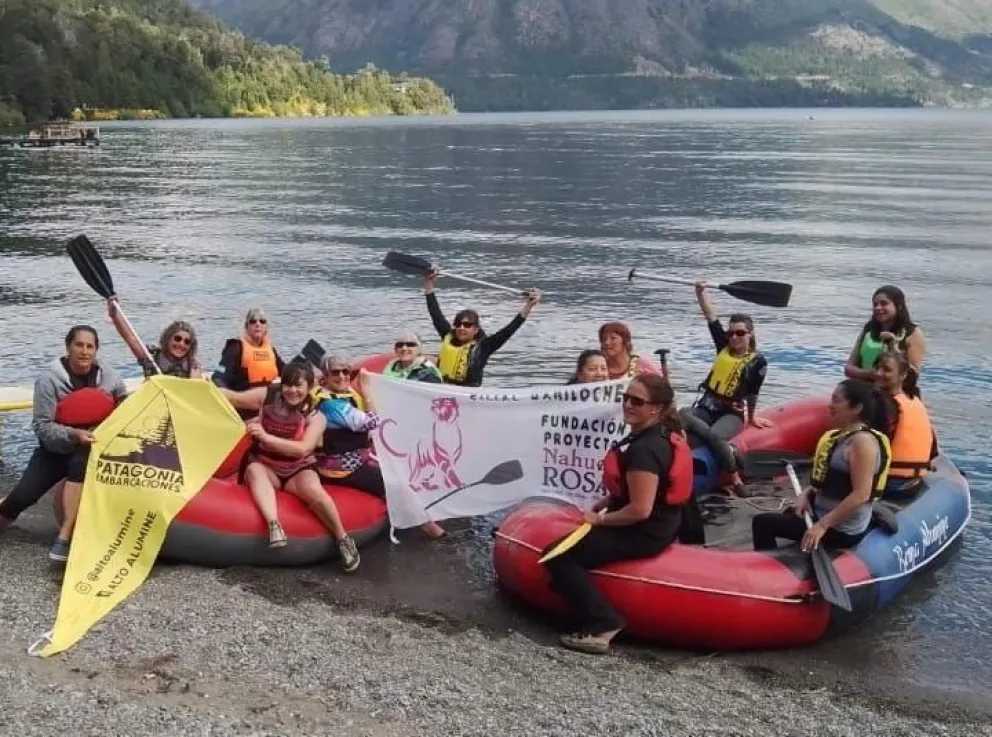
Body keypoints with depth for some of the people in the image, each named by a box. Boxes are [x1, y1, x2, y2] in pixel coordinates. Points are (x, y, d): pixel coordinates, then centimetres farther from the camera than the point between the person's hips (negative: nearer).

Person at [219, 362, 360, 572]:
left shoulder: (316, 417, -11)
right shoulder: (268, 396, -7)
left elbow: (302, 449, -25)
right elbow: (234, 397, -2)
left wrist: (266, 437, -35)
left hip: (298, 470, -1)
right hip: (265, 467, 2)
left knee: (313, 490, -34)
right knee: (254, 469, -34)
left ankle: (343, 538, -16)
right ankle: (274, 526, -53)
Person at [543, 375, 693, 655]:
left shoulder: (644, 449, -27)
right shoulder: (661, 435, 5)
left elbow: (640, 510, -29)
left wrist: (600, 519, -14)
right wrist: (602, 506, 8)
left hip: (644, 533, -11)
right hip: (660, 525, 11)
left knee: (559, 557, -12)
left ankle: (602, 625, -13)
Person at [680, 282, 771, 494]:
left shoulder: (758, 361, -4)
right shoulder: (724, 347, 7)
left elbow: (753, 393, 5)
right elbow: (710, 316, 3)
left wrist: (751, 417, 16)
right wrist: (700, 292, -7)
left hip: (733, 413, -4)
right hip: (706, 407, 4)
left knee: (715, 437, -35)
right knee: (682, 415, -29)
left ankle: (735, 480, -19)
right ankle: (728, 448, -32)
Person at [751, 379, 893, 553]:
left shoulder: (863, 440, -22)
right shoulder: (842, 435, 7)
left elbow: (861, 495, -28)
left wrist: (822, 526, -27)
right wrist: (806, 495, -2)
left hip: (841, 530, -10)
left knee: (762, 522, -9)